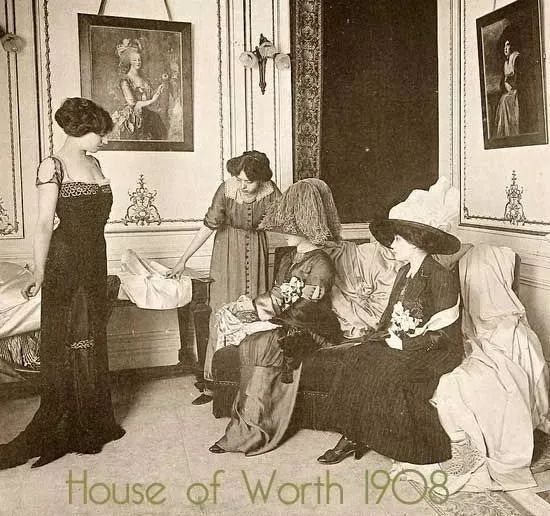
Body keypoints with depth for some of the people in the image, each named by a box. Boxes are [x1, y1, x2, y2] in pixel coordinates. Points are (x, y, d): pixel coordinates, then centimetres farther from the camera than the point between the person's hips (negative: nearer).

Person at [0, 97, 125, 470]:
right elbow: (44, 224, -13)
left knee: (93, 341, 13)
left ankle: (92, 423, 27)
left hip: (95, 259, 7)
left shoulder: (94, 163, 13)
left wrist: (99, 268, 15)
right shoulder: (54, 166, -9)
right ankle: (61, 430, 15)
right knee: (67, 347, 1)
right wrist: (40, 273, -18)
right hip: (66, 261, -7)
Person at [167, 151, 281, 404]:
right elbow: (208, 227, -14)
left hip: (256, 252, 2)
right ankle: (214, 381, 0)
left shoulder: (270, 193, -17)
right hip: (228, 252, -1)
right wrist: (183, 260, -12)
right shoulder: (226, 190, -20)